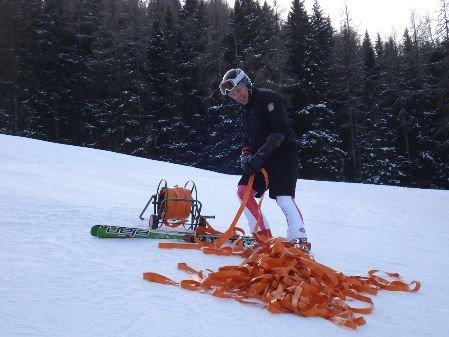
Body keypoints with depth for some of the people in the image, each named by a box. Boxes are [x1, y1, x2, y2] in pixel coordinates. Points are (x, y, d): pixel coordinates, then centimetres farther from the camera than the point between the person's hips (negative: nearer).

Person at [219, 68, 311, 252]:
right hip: (261, 159, 9)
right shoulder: (246, 111, 17)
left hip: (283, 154, -9)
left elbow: (281, 130, -20)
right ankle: (262, 235, 8)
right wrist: (246, 155, -4)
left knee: (283, 197, -22)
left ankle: (300, 241, -18)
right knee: (243, 191, 2)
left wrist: (260, 154, -24)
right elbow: (248, 139, 19)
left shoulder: (268, 98, -10)